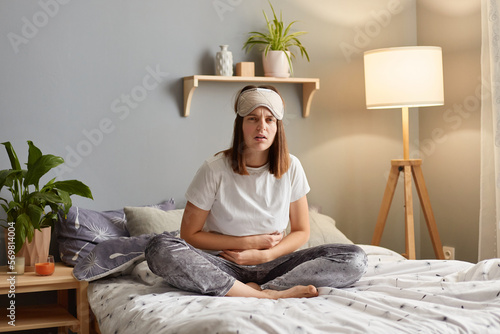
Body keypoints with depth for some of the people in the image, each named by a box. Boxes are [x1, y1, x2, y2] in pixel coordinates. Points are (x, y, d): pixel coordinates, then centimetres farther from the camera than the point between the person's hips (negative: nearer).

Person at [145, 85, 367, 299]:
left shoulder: (290, 167, -2)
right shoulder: (215, 169, -9)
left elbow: (301, 231, 5)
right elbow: (190, 234, -4)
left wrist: (264, 255, -13)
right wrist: (248, 242, -10)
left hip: (271, 265, 2)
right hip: (224, 267, -1)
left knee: (354, 259, -18)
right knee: (159, 248, -32)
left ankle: (259, 289, -26)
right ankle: (272, 294, -30)